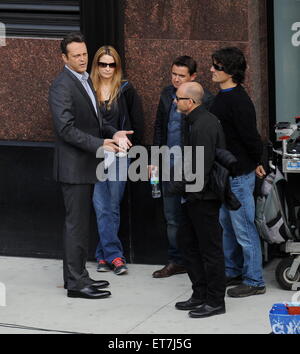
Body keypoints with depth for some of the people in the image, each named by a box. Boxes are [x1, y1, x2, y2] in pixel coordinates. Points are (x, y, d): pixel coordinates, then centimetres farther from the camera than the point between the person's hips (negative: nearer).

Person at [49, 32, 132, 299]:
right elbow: (66, 129, -22)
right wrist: (100, 144, -27)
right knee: (76, 224, -5)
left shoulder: (85, 81, 15)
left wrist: (112, 134, 3)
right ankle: (76, 283, 0)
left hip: (86, 166, 9)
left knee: (81, 223, 14)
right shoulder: (62, 86, -15)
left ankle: (77, 275, 23)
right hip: (74, 166, -9)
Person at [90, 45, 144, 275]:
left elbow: (137, 122, 6)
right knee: (101, 207, -5)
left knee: (113, 207, 4)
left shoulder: (126, 90, 2)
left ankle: (104, 255, 13)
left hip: (119, 155, 0)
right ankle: (114, 255, -3)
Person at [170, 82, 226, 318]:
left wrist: (179, 186, -16)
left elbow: (201, 166, -24)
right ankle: (200, 295, 24)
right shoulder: (195, 122, 12)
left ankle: (215, 302, 7)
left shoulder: (204, 125, -20)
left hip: (204, 197, -11)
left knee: (210, 249, -2)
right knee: (186, 242, 16)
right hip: (195, 197, 11)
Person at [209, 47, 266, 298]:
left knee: (243, 228, -3)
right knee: (227, 225, 18)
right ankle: (233, 272, 29)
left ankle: (254, 281, 5)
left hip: (239, 175, -10)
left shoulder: (238, 100, -20)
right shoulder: (222, 97, 10)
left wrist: (256, 163, -6)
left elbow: (251, 136, -21)